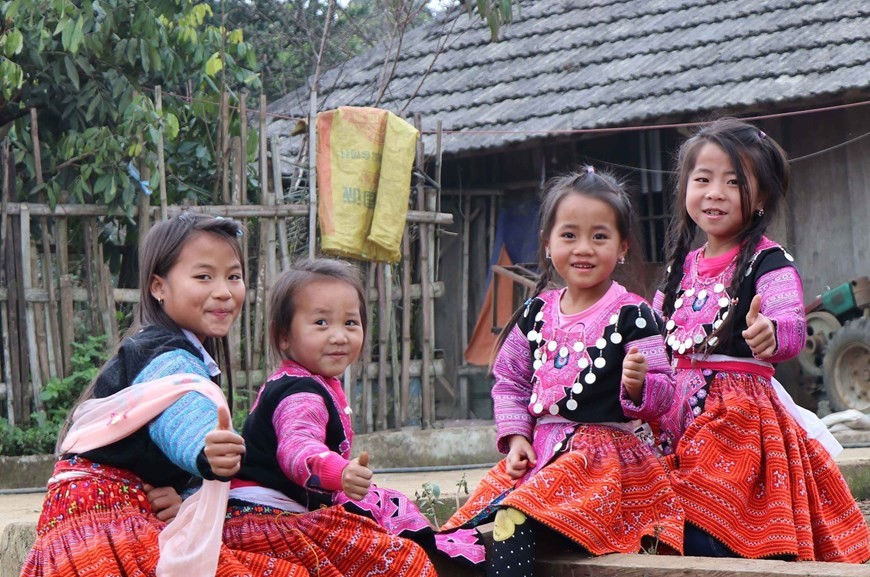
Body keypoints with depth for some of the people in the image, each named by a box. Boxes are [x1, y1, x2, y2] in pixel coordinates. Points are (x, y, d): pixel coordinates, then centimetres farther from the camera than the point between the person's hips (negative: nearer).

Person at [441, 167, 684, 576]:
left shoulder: (632, 317, -5)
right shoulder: (536, 314, 10)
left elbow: (663, 394, -5)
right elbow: (509, 380, 19)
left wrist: (640, 385, -27)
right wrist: (515, 437, 5)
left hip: (605, 452, -6)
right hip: (540, 451, 6)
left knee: (519, 515, -24)